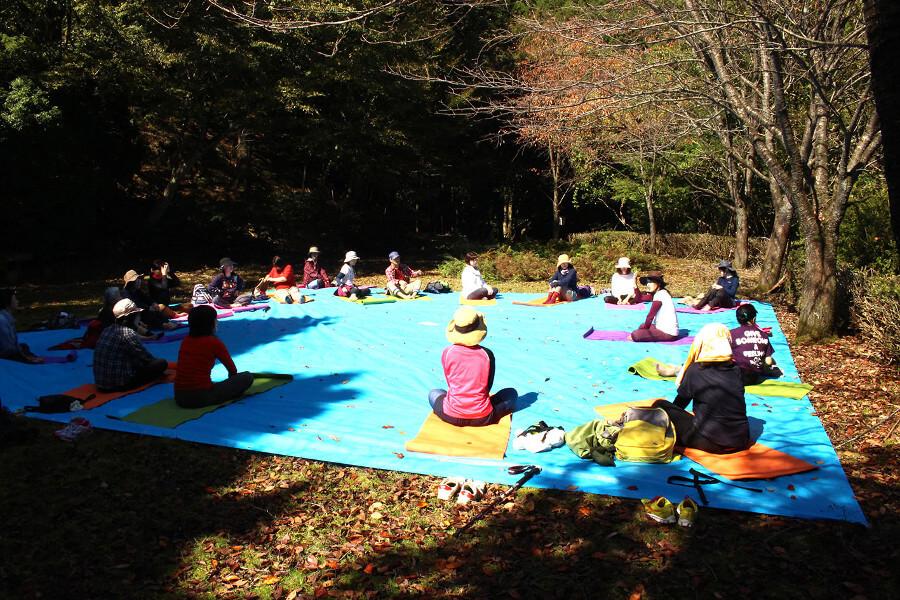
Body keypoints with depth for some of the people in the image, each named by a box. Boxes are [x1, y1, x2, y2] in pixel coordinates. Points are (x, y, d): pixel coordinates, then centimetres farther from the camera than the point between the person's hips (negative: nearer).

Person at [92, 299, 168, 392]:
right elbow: (147, 358, -9)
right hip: (119, 384, -9)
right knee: (162, 363, -7)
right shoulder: (128, 333, -17)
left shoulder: (107, 330, 7)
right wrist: (157, 361, 11)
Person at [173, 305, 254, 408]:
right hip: (201, 397, -6)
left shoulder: (186, 341, 10)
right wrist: (231, 381, 27)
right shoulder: (213, 342, -8)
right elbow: (232, 370, 5)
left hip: (179, 397, 6)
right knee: (247, 377, 0)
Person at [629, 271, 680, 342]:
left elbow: (650, 315, -12)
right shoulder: (661, 293, 12)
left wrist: (645, 327, 1)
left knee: (635, 335, -18)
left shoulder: (659, 294, -16)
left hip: (668, 333, -10)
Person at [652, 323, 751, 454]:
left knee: (660, 406, 7)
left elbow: (679, 403, 10)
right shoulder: (735, 369, 4)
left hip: (711, 442, -4)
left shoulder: (695, 370, -5)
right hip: (741, 442, 4)